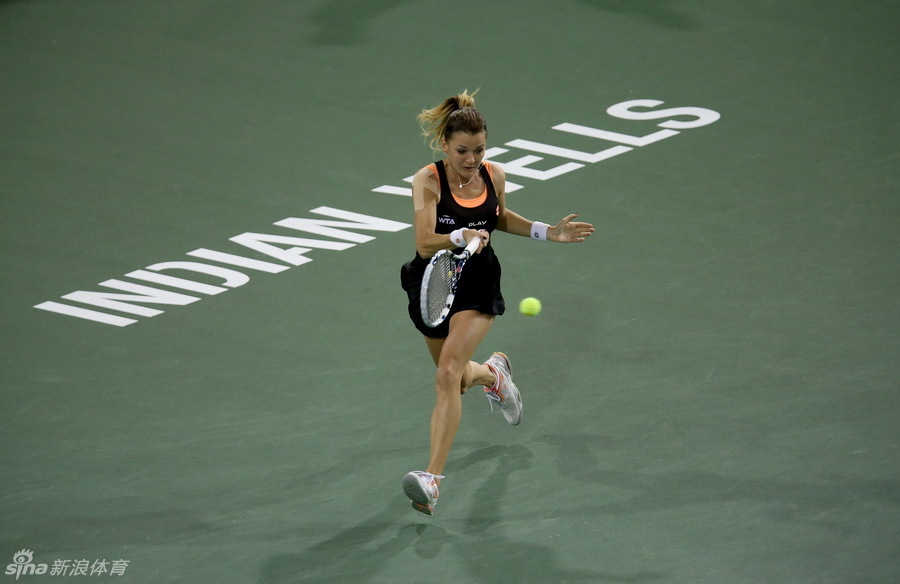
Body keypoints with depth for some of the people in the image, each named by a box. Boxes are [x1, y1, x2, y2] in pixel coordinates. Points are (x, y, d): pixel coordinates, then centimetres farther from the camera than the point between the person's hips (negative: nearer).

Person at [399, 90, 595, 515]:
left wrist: (548, 233, 6)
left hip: (478, 285, 0)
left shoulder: (494, 175, -6)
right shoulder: (428, 181, -18)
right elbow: (425, 244, -28)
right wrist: (459, 236, -46)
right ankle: (493, 372, 60)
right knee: (457, 378, 20)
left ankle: (432, 480, -23)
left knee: (447, 375, -19)